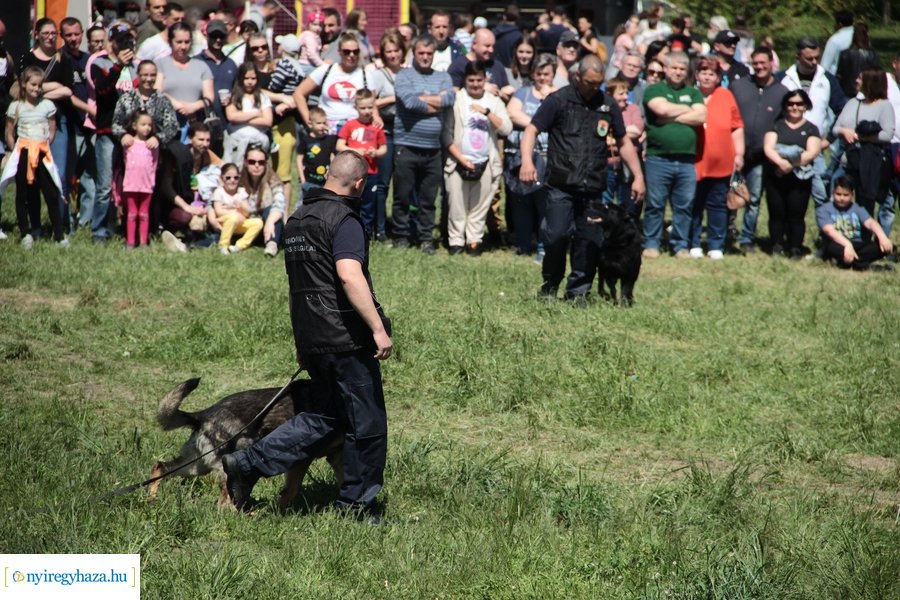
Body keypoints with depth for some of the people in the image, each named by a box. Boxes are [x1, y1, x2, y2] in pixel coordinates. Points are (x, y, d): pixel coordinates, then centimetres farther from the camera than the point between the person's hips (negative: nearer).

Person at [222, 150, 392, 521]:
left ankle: (248, 464, 8)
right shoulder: (343, 219, -13)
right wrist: (378, 328, -28)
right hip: (346, 338, -9)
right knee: (367, 422, 4)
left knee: (327, 417, 16)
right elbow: (349, 275, -28)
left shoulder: (298, 218, 15)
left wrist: (302, 343, 30)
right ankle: (358, 502, 12)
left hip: (311, 337, 9)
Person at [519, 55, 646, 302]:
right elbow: (531, 130, -7)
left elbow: (624, 143, 19)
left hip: (593, 188, 3)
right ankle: (550, 286, 12)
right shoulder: (558, 100, -1)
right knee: (556, 235, -9)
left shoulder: (608, 105, 11)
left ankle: (578, 291, 14)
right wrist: (527, 161, -25)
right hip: (561, 185, -3)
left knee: (588, 240, 3)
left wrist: (638, 176, 13)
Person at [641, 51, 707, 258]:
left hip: (686, 161, 3)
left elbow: (701, 117, 0)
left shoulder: (693, 93, 16)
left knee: (684, 206, 5)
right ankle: (651, 244, 7)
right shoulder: (654, 90, 7)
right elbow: (662, 109, -13)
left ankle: (681, 245, 13)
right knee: (655, 204, 0)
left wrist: (671, 116, -5)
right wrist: (687, 110, 2)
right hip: (658, 158, -3)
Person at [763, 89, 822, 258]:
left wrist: (793, 163, -19)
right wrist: (780, 162, -20)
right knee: (776, 213, 0)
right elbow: (768, 147, 0)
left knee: (796, 215, -4)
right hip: (774, 177, 1)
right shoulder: (776, 125, 13)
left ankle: (795, 249, 0)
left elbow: (812, 152, -3)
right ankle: (777, 247, 6)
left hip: (799, 179, -1)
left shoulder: (811, 129, 10)